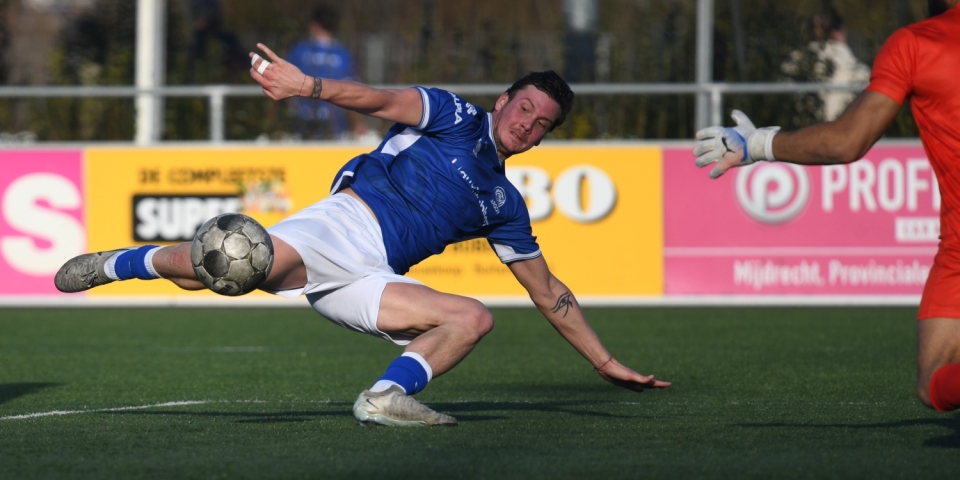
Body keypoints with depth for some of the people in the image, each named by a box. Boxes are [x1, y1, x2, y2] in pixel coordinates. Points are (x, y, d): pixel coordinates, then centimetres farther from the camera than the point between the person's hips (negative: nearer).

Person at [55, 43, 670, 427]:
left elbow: (548, 291, 31)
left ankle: (388, 395, -27)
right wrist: (311, 86, -28)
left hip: (369, 281, 6)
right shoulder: (455, 115, 8)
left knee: (474, 318, -15)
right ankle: (116, 265, -5)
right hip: (339, 227, -6)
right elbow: (384, 101, -10)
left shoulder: (504, 204, 25)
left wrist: (608, 363, 28)